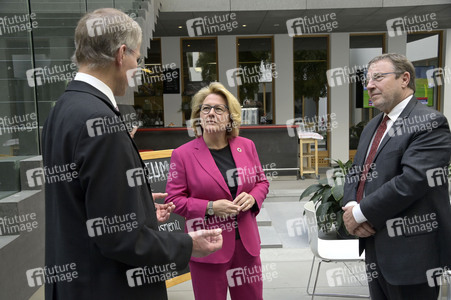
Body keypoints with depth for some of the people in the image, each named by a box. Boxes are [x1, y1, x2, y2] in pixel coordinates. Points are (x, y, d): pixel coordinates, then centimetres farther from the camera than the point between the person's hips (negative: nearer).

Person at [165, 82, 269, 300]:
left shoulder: (246, 146, 4)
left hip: (246, 243, 4)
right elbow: (174, 199, -7)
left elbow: (262, 181, 13)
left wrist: (252, 198, -8)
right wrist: (210, 207, -19)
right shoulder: (182, 154, -8)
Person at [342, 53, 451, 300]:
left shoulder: (429, 122, -12)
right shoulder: (372, 127, 14)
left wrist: (361, 213, -17)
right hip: (376, 247, 7)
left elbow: (412, 180, -24)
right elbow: (355, 174, 12)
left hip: (411, 250, -7)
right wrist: (350, 208, -8)